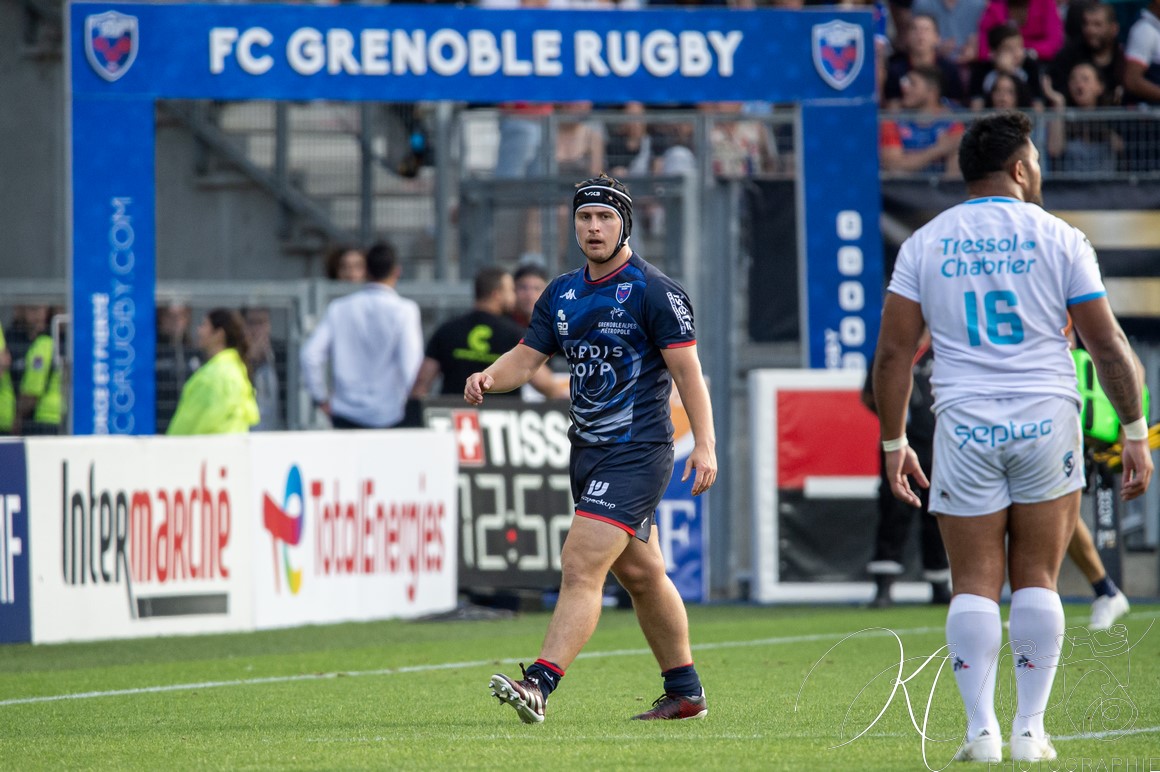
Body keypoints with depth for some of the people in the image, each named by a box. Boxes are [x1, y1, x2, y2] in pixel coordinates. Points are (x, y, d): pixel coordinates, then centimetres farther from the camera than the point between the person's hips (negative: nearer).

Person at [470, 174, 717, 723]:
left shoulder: (655, 292, -9)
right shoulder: (562, 294, 11)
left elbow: (687, 370, -11)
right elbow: (527, 357, 11)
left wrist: (704, 443, -19)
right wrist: (490, 377, -11)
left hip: (637, 453, -8)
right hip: (588, 449, 8)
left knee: (581, 566, -18)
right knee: (640, 573, 16)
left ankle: (540, 685, -26)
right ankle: (685, 693, 27)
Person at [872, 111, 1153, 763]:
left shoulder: (924, 244, 6)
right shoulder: (1057, 238, 1)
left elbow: (893, 353, 3)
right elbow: (1108, 344, 0)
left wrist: (894, 443, 11)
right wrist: (1135, 433, 7)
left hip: (966, 427, 1)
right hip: (1047, 420, -1)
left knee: (975, 583, 4)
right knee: (1036, 580, 7)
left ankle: (982, 730, -3)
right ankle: (1030, 729, 4)